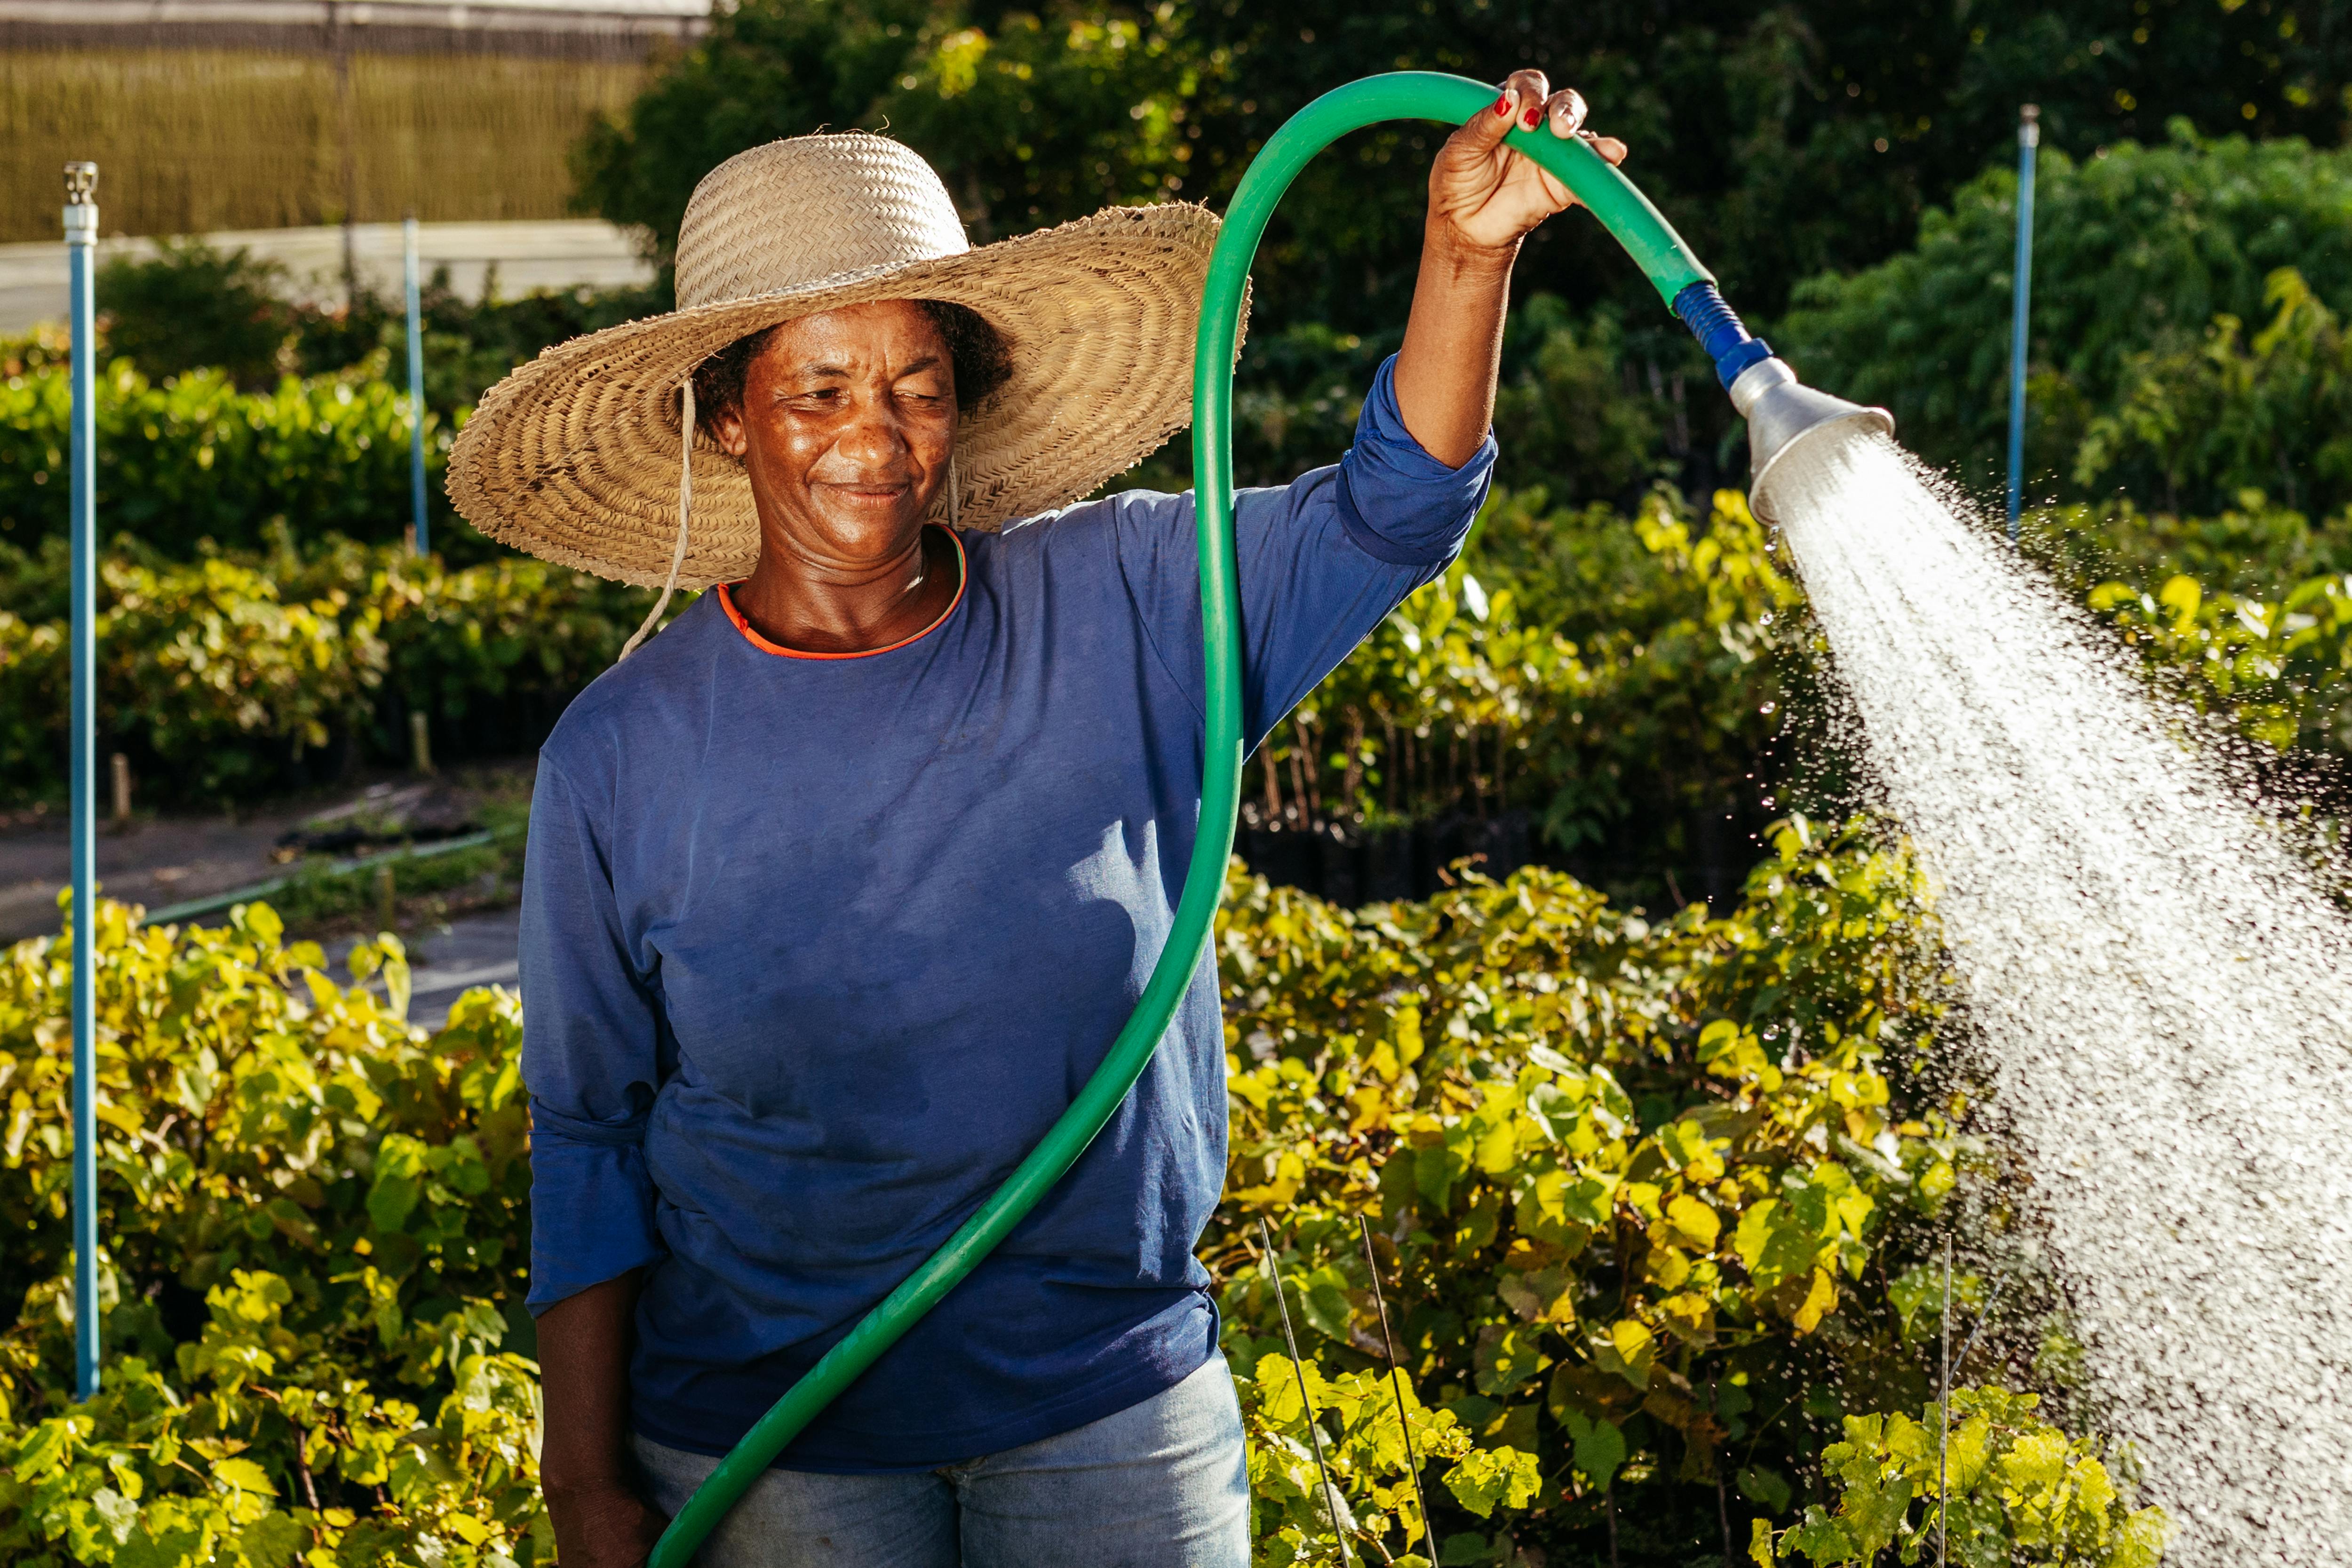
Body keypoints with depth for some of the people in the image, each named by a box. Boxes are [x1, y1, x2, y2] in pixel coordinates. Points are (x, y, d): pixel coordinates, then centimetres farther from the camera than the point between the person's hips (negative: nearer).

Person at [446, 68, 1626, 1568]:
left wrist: (1468, 252, -22)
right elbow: (590, 1140, 0)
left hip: (1117, 1418, 1)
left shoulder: (1116, 614, -5)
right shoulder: (623, 758, -6)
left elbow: (1386, 516, -6)